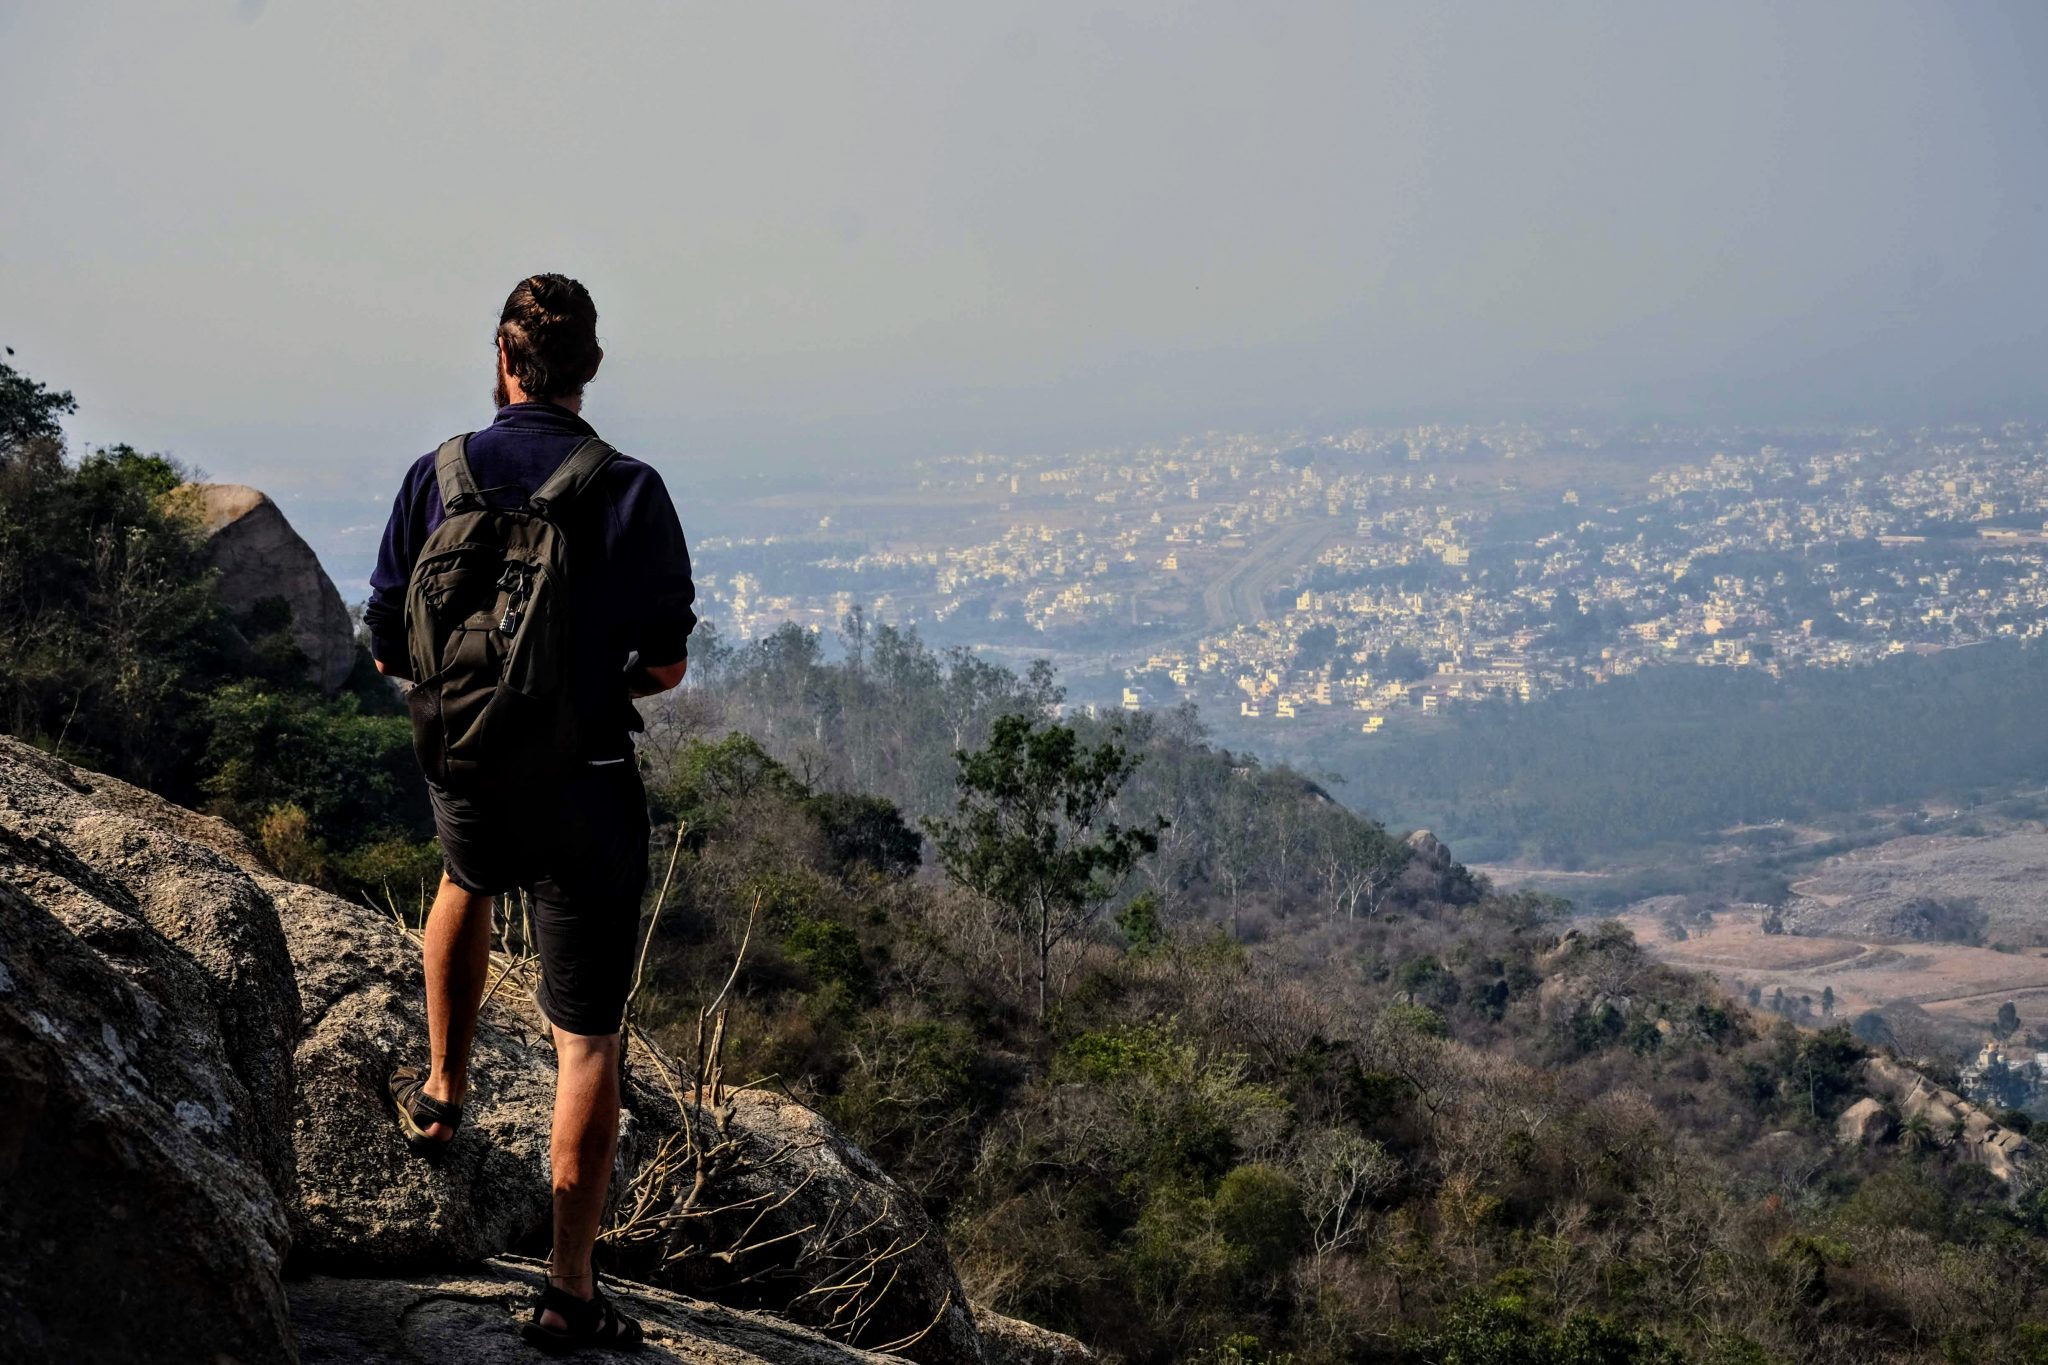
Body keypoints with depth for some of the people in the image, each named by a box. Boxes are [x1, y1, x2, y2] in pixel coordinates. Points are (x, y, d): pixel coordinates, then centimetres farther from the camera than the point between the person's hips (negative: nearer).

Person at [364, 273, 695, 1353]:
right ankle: (570, 1292, 4)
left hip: (465, 777, 3)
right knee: (586, 1038, 3)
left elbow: (386, 650, 2)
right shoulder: (629, 491, -11)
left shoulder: (434, 479, -3)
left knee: (467, 880, 39)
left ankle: (442, 1092, 47)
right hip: (586, 794, -3)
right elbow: (667, 666, -9)